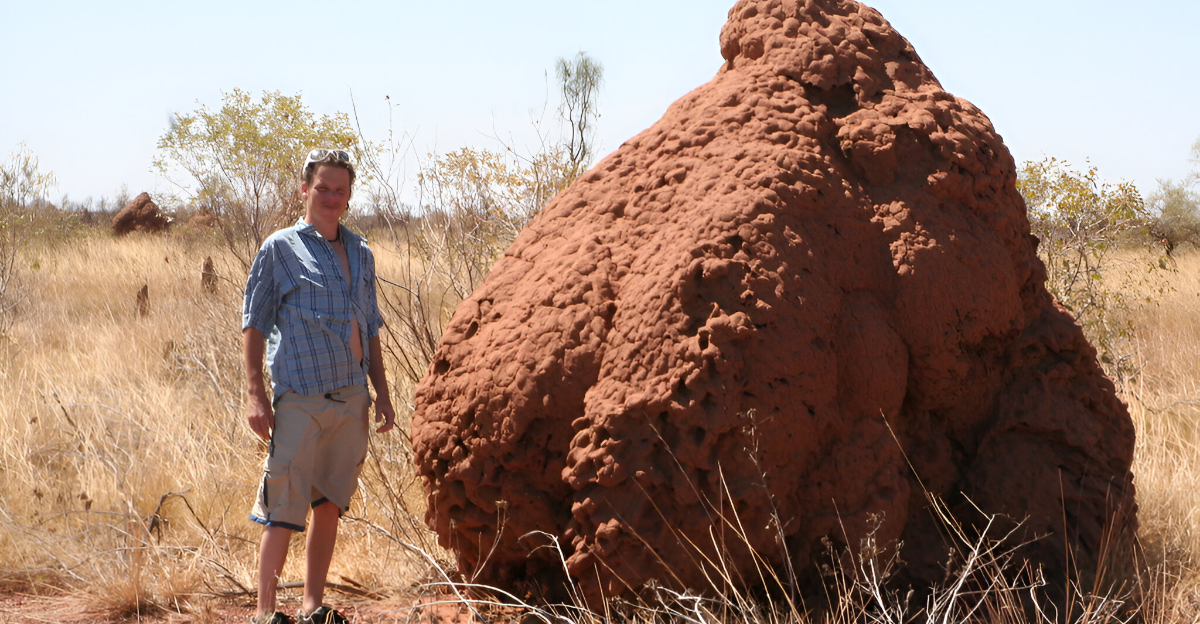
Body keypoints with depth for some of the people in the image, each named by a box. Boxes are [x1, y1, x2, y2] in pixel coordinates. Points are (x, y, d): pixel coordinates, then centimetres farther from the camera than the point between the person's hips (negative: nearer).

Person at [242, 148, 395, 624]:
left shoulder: (360, 254, 15)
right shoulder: (281, 249, -1)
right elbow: (254, 324, -2)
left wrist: (382, 392, 15)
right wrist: (255, 394, -10)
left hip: (351, 399, 5)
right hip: (299, 399, -5)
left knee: (330, 505, 10)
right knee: (284, 508, -6)